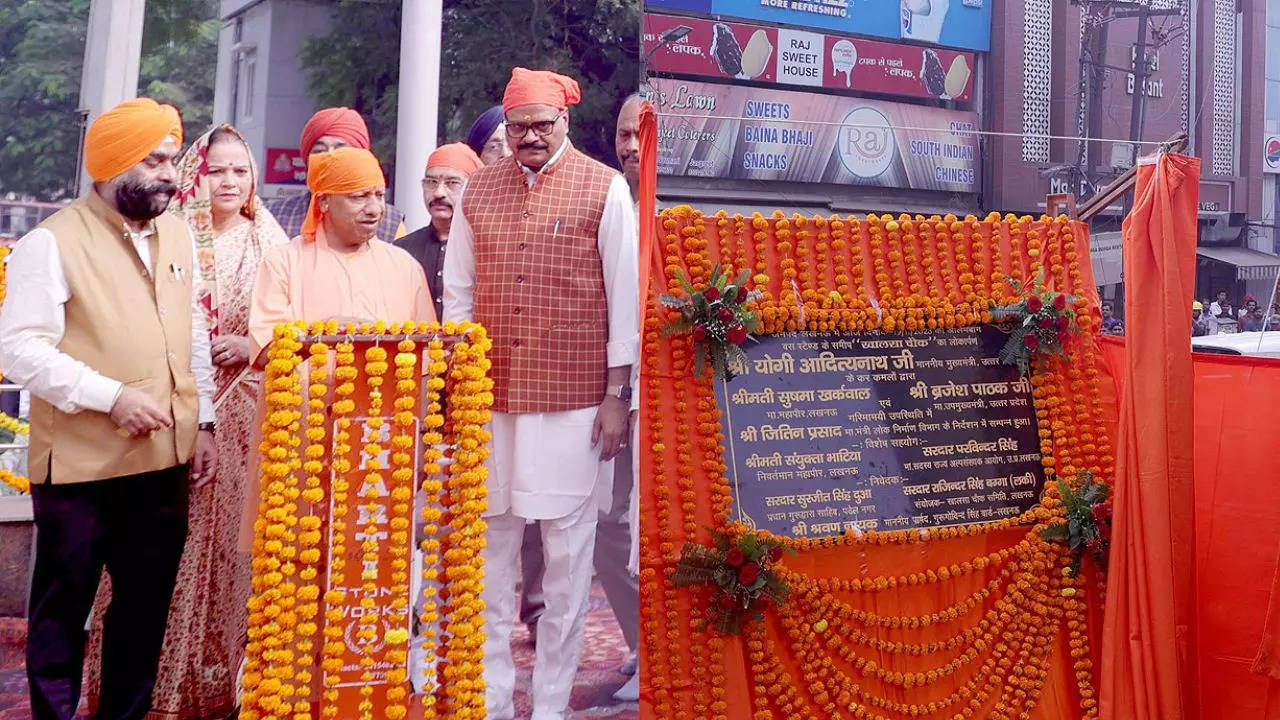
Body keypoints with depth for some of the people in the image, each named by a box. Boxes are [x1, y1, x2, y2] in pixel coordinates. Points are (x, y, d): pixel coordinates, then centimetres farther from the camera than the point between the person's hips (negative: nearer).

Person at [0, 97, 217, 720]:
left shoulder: (177, 234, 11)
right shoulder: (54, 241, -10)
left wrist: (202, 423, 11)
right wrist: (112, 396, -21)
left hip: (164, 460, 6)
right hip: (80, 464, -6)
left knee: (146, 604, 15)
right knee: (64, 606, 7)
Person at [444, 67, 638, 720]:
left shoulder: (604, 189, 0)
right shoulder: (478, 190, 10)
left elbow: (624, 295, 0)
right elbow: (457, 293, 13)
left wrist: (617, 394, -3)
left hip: (574, 403, -3)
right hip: (490, 399, 3)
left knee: (567, 554, 1)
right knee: (490, 550, 7)